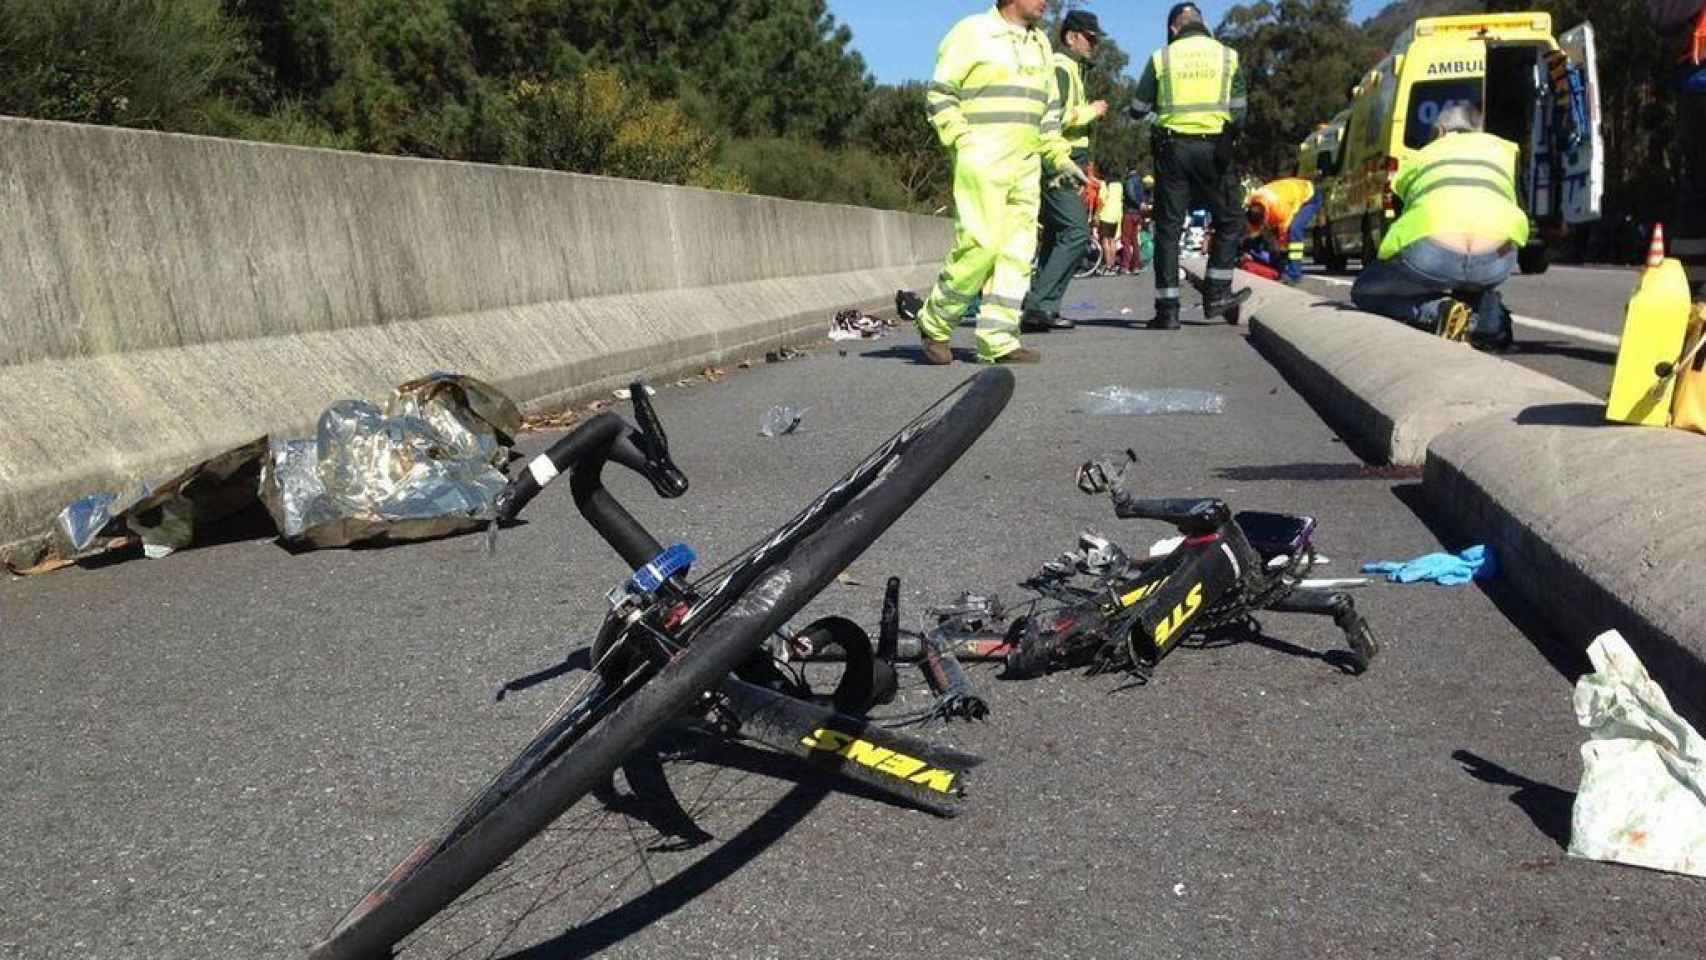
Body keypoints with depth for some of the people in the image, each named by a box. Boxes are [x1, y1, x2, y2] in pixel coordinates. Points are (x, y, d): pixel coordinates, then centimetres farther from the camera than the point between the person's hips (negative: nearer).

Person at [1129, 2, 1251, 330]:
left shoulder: (1161, 57, 4)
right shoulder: (1227, 55, 7)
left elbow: (1138, 110, 7)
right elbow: (1239, 112, 8)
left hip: (1172, 147, 0)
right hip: (1215, 148, 0)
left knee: (1168, 227, 4)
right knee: (1228, 221, 16)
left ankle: (1167, 310, 1)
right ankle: (1216, 295, 13)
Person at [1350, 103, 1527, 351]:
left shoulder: (1423, 154, 32)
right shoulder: (1506, 149, 32)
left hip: (1432, 253, -3)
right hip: (1496, 257, 3)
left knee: (1363, 292, 24)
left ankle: (1437, 311, -1)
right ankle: (1490, 320, 9)